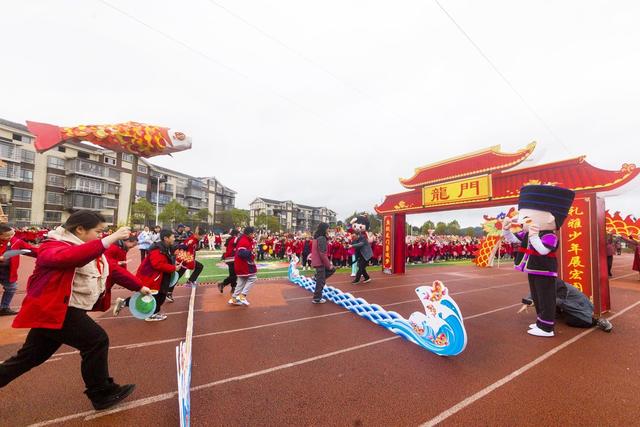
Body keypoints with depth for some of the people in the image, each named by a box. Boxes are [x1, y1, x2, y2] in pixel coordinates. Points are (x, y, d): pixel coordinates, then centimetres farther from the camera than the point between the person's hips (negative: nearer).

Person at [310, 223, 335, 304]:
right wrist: (328, 264, -14)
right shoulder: (322, 238, -19)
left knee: (332, 269, 18)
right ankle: (317, 298, 12)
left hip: (316, 261, 9)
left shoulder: (316, 237, 11)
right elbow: (322, 253, -23)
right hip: (320, 262, -9)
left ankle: (317, 276, 14)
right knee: (321, 281, 2)